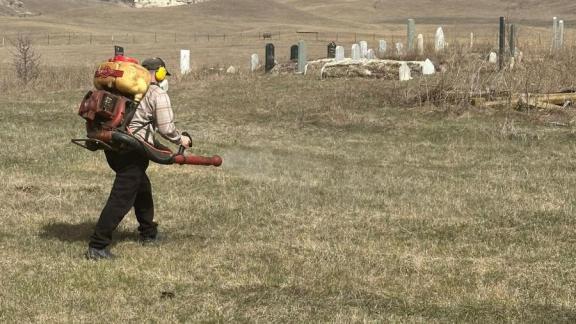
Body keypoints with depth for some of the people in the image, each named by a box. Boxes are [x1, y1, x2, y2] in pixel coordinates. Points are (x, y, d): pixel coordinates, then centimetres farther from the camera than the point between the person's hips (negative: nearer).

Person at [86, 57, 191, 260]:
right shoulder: (158, 95, -6)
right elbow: (166, 128, -11)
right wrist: (181, 140, 8)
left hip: (113, 147, 9)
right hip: (132, 153, -9)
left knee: (142, 188, 26)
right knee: (122, 199, -8)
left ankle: (149, 234, 38)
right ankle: (97, 246, -12)